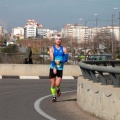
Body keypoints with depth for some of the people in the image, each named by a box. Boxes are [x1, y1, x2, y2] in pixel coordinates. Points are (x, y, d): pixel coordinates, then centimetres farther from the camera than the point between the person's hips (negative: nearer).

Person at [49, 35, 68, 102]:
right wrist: (54, 68, -25)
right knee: (53, 84, 4)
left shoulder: (64, 49, 2)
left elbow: (66, 59, -5)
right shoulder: (52, 49, -2)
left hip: (60, 69, 0)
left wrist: (60, 61, -23)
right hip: (52, 68, 0)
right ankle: (54, 96, 23)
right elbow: (51, 58, -13)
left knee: (57, 84, -13)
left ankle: (58, 89, 21)